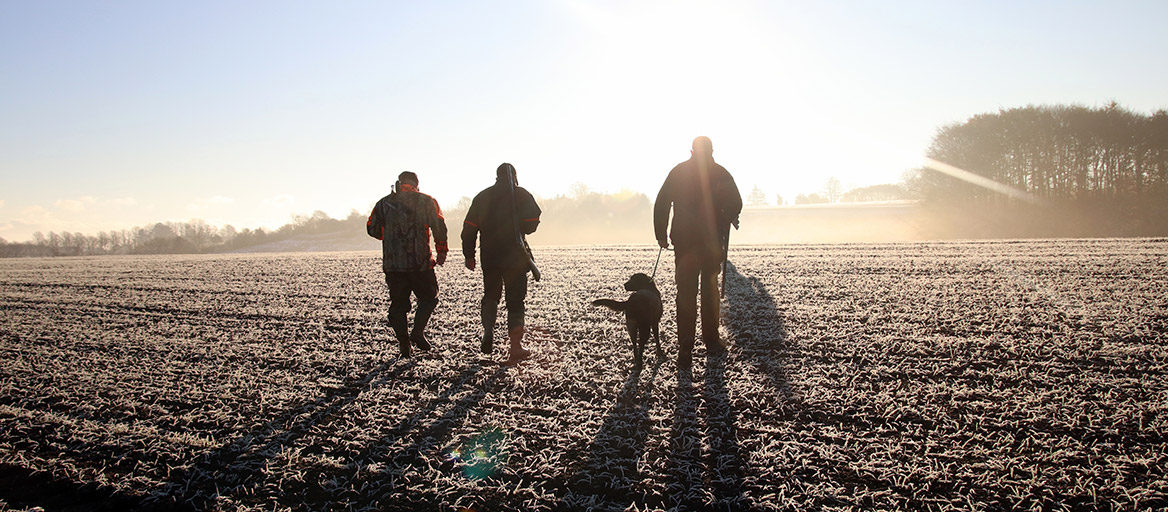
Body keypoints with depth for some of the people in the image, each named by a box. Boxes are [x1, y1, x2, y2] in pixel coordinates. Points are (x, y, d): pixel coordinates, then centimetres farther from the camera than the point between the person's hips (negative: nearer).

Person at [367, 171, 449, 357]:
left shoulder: (384, 203, 9)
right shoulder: (426, 201, 2)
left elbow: (372, 229, 13)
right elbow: (439, 226, -6)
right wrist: (441, 250, 3)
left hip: (392, 264, 2)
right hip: (420, 262, -2)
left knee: (398, 303, 10)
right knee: (428, 298, 13)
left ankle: (403, 343, 4)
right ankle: (417, 331, -5)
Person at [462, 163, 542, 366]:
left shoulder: (482, 197, 9)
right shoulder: (521, 195, -2)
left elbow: (469, 229, 7)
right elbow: (531, 224, -9)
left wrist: (469, 255, 13)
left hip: (489, 256, 3)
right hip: (515, 257, -3)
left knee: (490, 295, 22)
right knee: (515, 300, 3)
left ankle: (488, 330, 0)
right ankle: (515, 347, -2)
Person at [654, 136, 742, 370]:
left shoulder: (678, 171, 2)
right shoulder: (721, 173, -1)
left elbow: (661, 204, -1)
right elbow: (735, 204, -4)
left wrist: (661, 234, 6)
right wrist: (725, 224, 15)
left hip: (684, 242, 0)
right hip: (712, 242, 0)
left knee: (685, 293, 2)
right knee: (710, 289, 14)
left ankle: (685, 349, -5)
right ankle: (711, 341, 20)